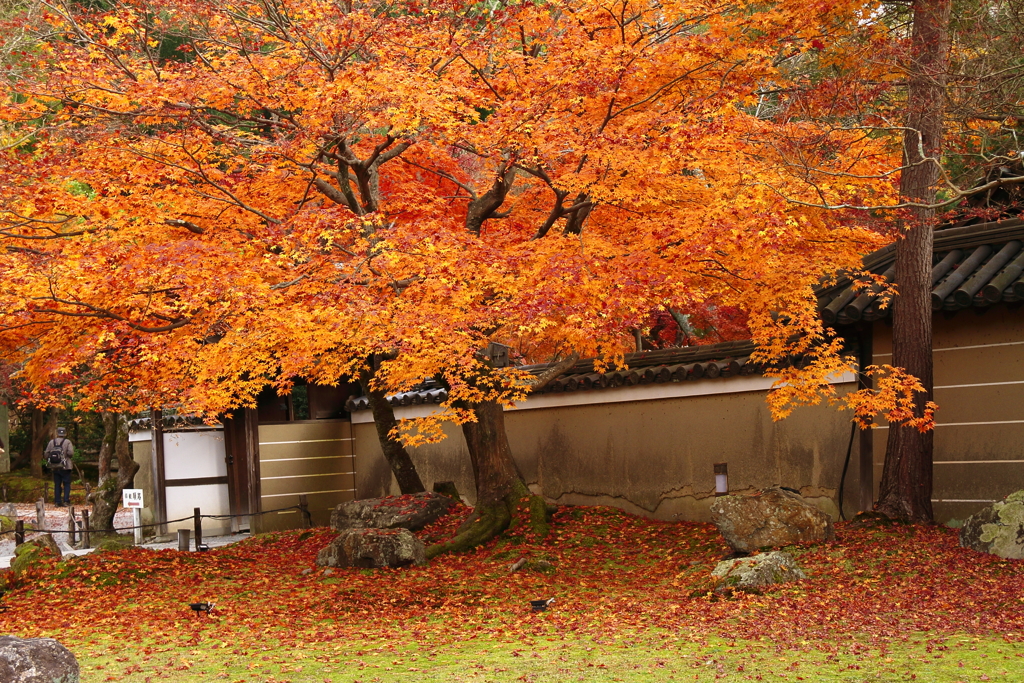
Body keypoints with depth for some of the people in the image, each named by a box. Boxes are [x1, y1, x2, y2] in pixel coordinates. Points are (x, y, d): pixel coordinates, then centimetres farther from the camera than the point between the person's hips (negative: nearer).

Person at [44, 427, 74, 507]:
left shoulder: (51, 442, 5)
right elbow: (70, 453, -19)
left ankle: (57, 502, 9)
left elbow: (46, 454, 6)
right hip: (65, 467, -3)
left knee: (57, 485, 10)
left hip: (55, 467, 3)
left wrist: (48, 461, 22)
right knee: (67, 484, 3)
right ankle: (66, 501, -4)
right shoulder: (67, 442, -6)